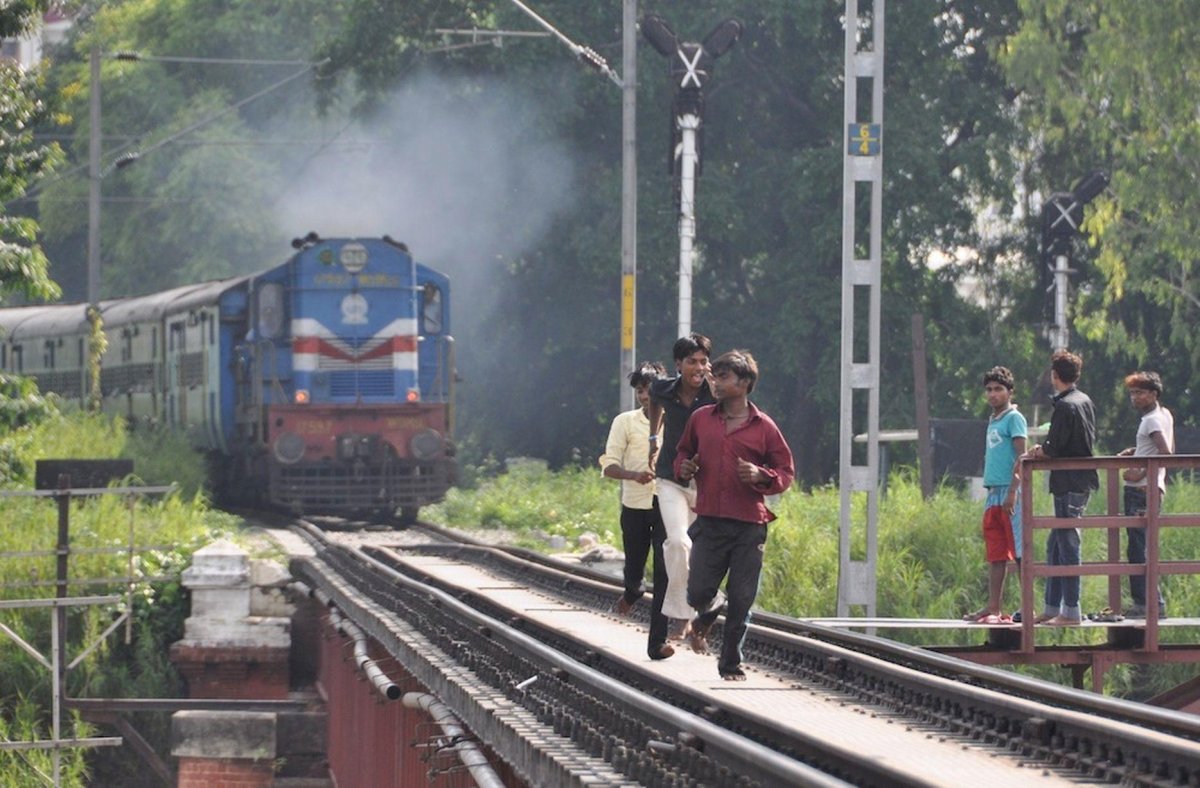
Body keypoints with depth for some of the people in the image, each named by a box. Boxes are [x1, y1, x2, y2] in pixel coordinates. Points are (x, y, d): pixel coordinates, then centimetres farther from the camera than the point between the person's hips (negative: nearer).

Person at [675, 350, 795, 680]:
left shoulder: (764, 427, 1)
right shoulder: (700, 419, 8)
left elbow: (786, 472, 6)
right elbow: (683, 451, 25)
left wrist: (761, 476, -13)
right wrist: (684, 467, 3)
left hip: (749, 527, -2)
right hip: (709, 522, 2)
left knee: (741, 601, 1)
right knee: (698, 593, -4)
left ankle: (731, 663, 17)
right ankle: (708, 614, 33)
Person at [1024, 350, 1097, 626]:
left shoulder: (1065, 406, -16)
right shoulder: (1085, 401, 12)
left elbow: (1054, 449, -17)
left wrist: (1037, 452, 4)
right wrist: (1046, 449, 13)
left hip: (1069, 484, -9)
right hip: (1083, 480, 9)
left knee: (1067, 545, -5)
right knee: (1055, 545, 14)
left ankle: (1071, 611, -4)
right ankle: (1052, 608, 17)